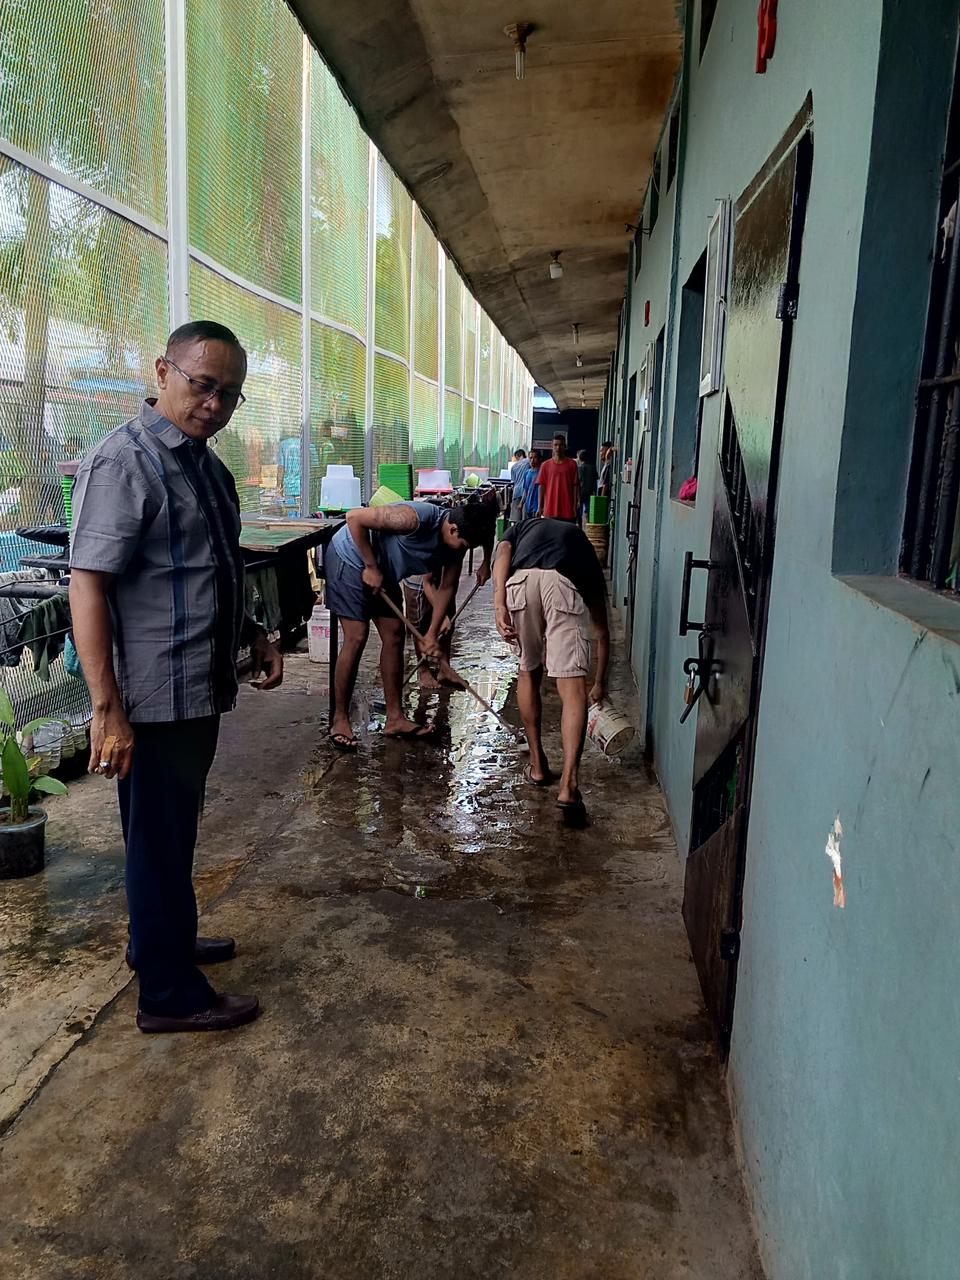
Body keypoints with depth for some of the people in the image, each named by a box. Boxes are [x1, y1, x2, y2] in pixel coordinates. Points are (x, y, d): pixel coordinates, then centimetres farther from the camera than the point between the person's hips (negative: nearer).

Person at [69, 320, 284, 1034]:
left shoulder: (206, 464, 12)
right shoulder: (125, 462, -16)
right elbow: (87, 586, -21)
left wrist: (253, 634, 15)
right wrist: (109, 709, -23)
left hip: (201, 690, 9)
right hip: (156, 699, -9)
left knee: (173, 833, 23)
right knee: (161, 840, 5)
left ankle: (163, 941, 43)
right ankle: (170, 997, 21)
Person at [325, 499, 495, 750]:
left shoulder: (455, 544, -10)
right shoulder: (416, 519, -34)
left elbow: (446, 587, 2)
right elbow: (354, 517, -31)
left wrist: (432, 634, -3)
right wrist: (371, 567, -25)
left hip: (384, 571, 8)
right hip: (350, 559, -8)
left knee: (394, 635, 4)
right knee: (357, 638, -12)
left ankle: (395, 718, 12)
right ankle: (340, 720, -1)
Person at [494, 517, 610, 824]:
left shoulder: (522, 528, 42)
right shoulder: (580, 539, 41)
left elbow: (502, 555, 12)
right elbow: (602, 630, 45)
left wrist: (499, 606, -2)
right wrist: (600, 682, 56)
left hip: (520, 582, 1)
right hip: (563, 583, -1)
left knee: (528, 673, 22)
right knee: (573, 686, -4)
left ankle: (538, 764, 29)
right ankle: (568, 783, -18)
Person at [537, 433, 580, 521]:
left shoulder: (572, 464, 3)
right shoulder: (545, 465, 6)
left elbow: (575, 485, 3)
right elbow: (542, 486, 6)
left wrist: (575, 505, -3)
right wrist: (541, 507, 3)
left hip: (568, 510, 0)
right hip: (550, 510, 1)